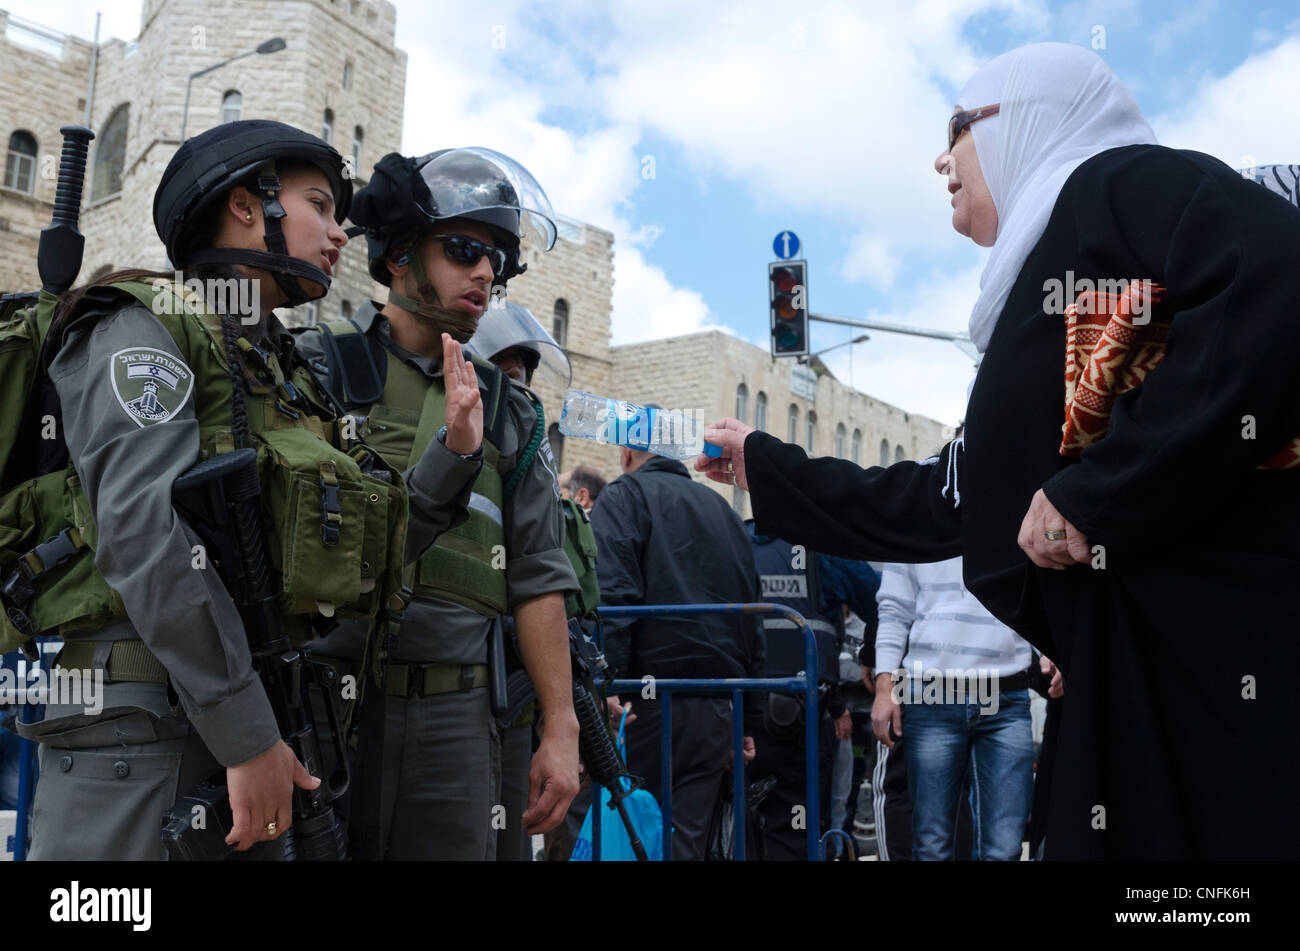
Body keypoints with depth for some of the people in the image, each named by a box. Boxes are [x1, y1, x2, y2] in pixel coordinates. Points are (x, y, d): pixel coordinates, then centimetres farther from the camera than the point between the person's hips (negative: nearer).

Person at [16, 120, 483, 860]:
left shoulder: (286, 376, 19)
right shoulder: (145, 328, -4)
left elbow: (365, 559, 16)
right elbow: (147, 534, -19)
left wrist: (456, 452, 5)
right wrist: (247, 737, -20)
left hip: (260, 723, 8)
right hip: (145, 722, -7)